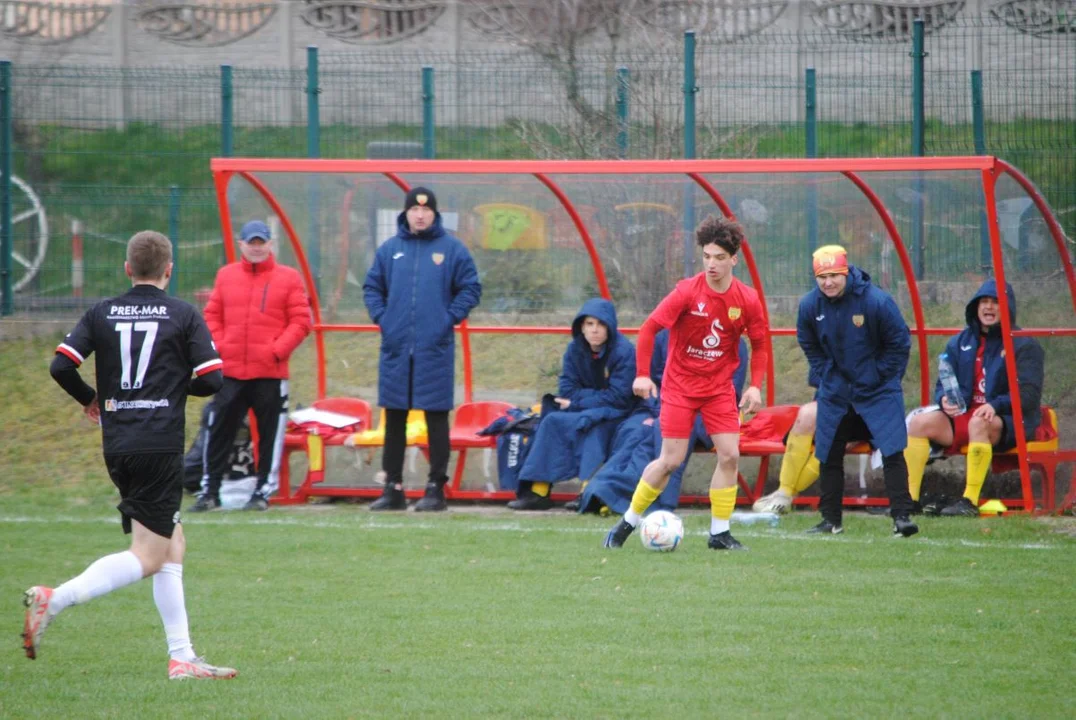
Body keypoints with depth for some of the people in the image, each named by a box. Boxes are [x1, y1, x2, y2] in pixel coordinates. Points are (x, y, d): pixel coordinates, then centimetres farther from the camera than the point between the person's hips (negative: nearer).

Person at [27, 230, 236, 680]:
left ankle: (181, 656, 10)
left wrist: (89, 399, 18)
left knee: (172, 546, 15)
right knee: (148, 558, -5)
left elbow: (61, 366, -1)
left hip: (117, 448, 5)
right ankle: (55, 599, -24)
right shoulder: (184, 316, -2)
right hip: (161, 445, -5)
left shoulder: (100, 315, 7)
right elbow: (212, 380, -6)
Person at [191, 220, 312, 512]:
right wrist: (217, 347, -2)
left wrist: (277, 350, -11)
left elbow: (300, 322, -2)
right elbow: (212, 316, 11)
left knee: (270, 434, 2)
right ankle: (210, 490, 8)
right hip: (230, 372, 2)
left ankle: (264, 491, 9)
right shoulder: (226, 275, 11)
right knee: (219, 431, 3)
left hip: (270, 373, -2)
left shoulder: (288, 278, 2)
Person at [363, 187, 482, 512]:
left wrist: (450, 317, -6)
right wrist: (381, 317, 1)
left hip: (435, 348, -3)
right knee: (394, 419, 6)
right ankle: (393, 488, 13)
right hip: (396, 347, 3)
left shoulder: (452, 248, 1)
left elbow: (471, 288, 3)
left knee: (436, 418, -2)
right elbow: (372, 287, 15)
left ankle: (436, 488, 3)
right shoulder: (389, 249, 9)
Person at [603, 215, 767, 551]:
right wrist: (642, 374, -20)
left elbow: (759, 345, 6)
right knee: (671, 460, -6)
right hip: (680, 385, -3)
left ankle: (720, 532, 4)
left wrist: (755, 386, -7)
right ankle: (629, 521, 11)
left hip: (719, 387, 3)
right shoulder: (687, 292, -15)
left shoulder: (747, 300, -6)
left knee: (730, 455, -7)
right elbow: (649, 327, -13)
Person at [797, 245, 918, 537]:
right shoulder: (810, 305, -6)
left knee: (892, 451, -15)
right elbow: (808, 345, 13)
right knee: (829, 456, 8)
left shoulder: (876, 301, -18)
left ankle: (901, 516, -13)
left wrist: (881, 376, -8)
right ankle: (831, 520, 19)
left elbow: (900, 343, -7)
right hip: (835, 391, 4)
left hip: (877, 390, -4)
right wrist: (826, 375, 5)